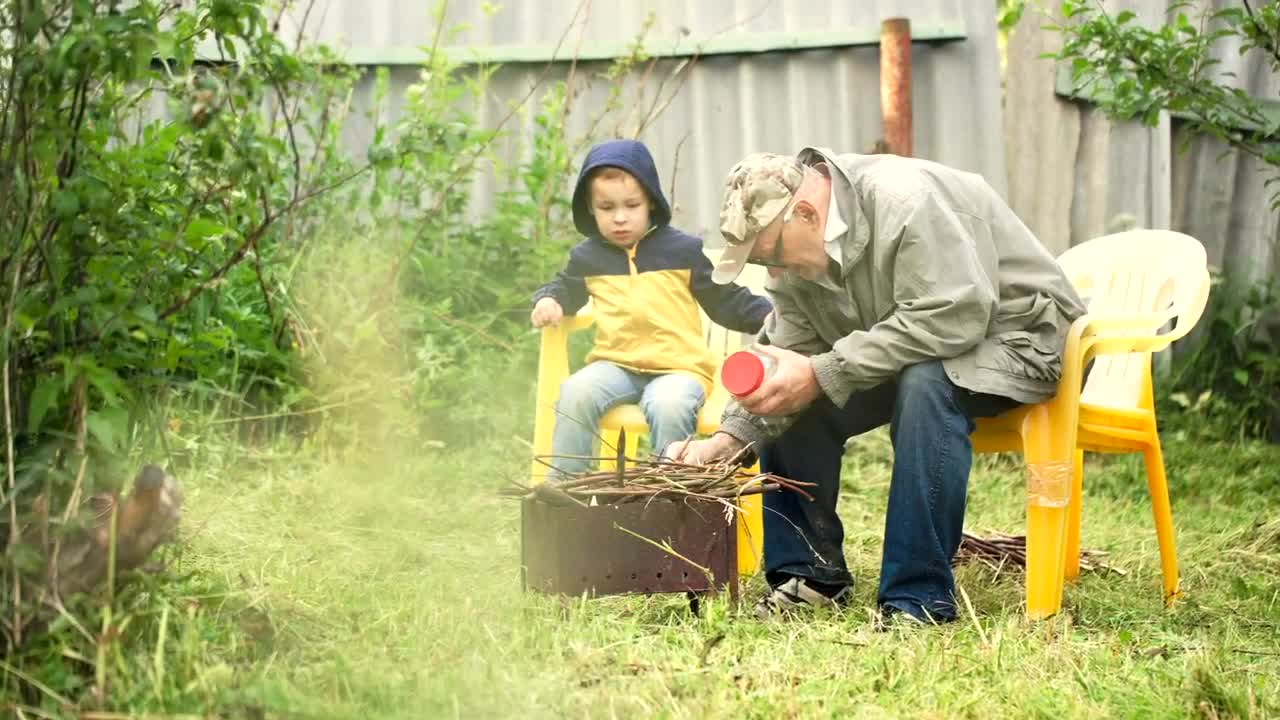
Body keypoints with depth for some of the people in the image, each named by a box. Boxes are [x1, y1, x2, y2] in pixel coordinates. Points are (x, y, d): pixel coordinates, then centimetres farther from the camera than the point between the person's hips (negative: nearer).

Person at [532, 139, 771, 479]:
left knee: (669, 405, -35)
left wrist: (767, 316, -5)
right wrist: (549, 301, 8)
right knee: (576, 392, -27)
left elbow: (726, 300, 10)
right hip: (615, 364, 3)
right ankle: (560, 484, -16)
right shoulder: (587, 257, 12)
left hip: (678, 366, -3)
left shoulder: (682, 250, 5)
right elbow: (566, 289, 31)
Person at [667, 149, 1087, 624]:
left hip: (1017, 335, -8)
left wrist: (822, 374, -34)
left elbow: (951, 320, -36)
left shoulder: (907, 202, -31)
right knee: (790, 407, -5)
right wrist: (730, 438, -21)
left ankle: (918, 599, -29)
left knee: (926, 383, -36)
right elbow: (790, 350, -5)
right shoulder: (795, 246, -4)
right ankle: (811, 573, 7)